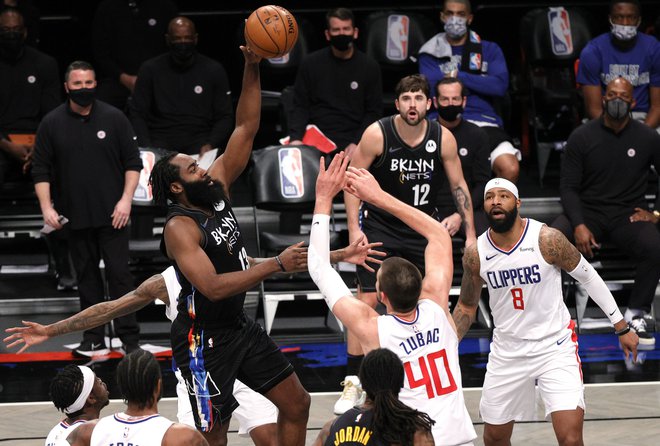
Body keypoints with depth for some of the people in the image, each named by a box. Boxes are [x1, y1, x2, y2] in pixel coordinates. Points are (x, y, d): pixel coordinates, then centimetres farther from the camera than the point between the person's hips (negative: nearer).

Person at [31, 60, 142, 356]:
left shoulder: (113, 118, 2)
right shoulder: (52, 124, 3)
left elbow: (133, 163, 4)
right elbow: (41, 170, 5)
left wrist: (126, 199, -6)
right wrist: (47, 208, -4)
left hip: (112, 215, -1)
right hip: (75, 217, 2)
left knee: (119, 273, -4)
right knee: (87, 276, 8)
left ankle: (129, 337, 0)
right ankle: (93, 337, 14)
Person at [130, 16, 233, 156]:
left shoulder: (214, 70, 8)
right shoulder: (150, 69, 8)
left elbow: (225, 116, 8)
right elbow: (138, 114, 7)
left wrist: (210, 145, -11)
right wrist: (147, 148, -11)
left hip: (200, 140, 0)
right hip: (161, 139, 0)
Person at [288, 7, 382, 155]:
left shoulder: (369, 67, 5)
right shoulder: (310, 64, 5)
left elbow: (374, 112, 5)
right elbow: (300, 106, 5)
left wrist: (357, 143, -10)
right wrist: (296, 138, -13)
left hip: (351, 141, 0)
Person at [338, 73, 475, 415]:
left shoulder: (443, 138, -9)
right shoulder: (377, 134, -16)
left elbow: (459, 187, 1)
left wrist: (471, 236, -2)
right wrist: (354, 228, -17)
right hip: (379, 225, -3)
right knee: (366, 300, -12)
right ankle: (352, 382, -6)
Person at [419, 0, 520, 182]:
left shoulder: (489, 50, 19)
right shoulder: (431, 53, 16)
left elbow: (500, 86, 1)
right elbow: (432, 90, -1)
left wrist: (458, 76, -1)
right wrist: (480, 82, 0)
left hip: (482, 120, 1)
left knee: (511, 169, -27)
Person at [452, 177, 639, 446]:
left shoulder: (547, 239, -16)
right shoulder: (475, 254, -7)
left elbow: (589, 277, -3)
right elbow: (466, 306, 9)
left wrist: (622, 327, 1)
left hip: (555, 347, -3)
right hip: (507, 351, 3)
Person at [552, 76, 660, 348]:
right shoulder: (582, 137, 1)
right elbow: (568, 186, -1)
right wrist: (578, 225, -16)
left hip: (629, 215, 0)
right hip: (587, 213, 0)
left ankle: (636, 315, -15)